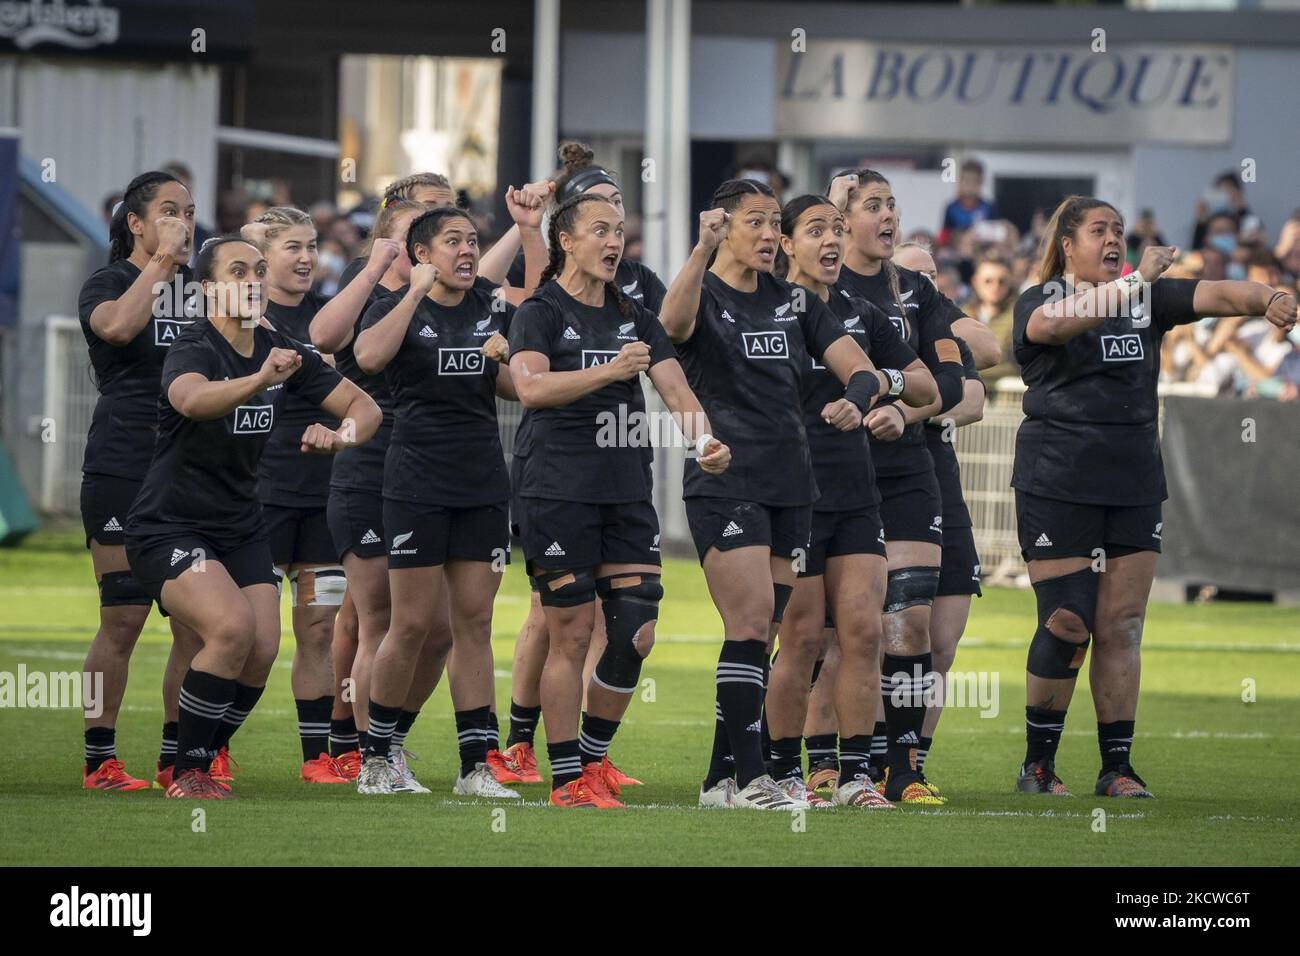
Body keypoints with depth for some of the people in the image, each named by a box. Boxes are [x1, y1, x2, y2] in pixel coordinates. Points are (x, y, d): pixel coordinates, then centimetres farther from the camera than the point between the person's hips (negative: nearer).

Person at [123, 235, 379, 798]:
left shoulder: (281, 352, 1)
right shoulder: (195, 348, -20)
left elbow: (363, 406, 5)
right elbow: (190, 398, -45)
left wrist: (342, 434, -19)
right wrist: (260, 379, -63)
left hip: (240, 526, 7)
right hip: (168, 527, -7)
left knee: (262, 650, -7)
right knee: (233, 626, -26)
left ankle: (200, 765, 13)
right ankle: (186, 776, -14)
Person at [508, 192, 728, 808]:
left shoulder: (634, 318, 15)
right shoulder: (540, 313, -2)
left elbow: (676, 390, 5)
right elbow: (531, 386, -19)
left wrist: (704, 440, -15)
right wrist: (608, 370, -29)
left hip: (627, 492, 5)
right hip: (558, 495, -5)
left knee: (636, 632, 0)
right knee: (571, 634, -4)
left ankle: (593, 758, 17)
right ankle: (567, 779, 2)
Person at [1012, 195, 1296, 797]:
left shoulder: (1148, 299, 13)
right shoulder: (1038, 301, -1)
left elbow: (1215, 295, -1)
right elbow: (1052, 323, -25)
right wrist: (1134, 282, -31)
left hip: (1134, 485, 4)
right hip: (1058, 482, -4)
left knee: (1122, 625, 1)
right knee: (1067, 624, -7)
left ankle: (1117, 766, 6)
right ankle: (1037, 765, 4)